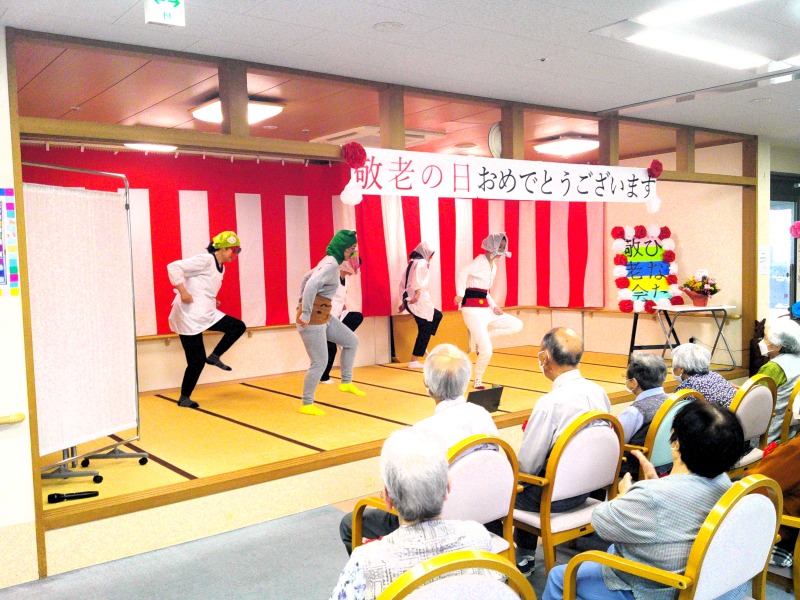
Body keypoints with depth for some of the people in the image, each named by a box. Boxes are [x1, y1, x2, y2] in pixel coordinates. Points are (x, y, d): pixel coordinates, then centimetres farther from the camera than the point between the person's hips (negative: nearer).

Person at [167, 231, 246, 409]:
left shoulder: (221, 267, 12)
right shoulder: (205, 260, -15)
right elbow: (174, 267, -23)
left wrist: (213, 301, 8)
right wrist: (183, 292, -25)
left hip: (207, 314, 9)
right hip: (190, 316, -9)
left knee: (238, 326, 5)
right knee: (197, 360, -4)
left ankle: (214, 357, 12)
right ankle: (184, 398, 11)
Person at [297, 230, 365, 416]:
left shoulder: (329, 262, 14)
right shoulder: (331, 265, -17)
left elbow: (307, 277, 25)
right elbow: (311, 284, -32)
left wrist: (302, 303, 25)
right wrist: (306, 313, -28)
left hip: (323, 317, 10)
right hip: (313, 318, -10)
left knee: (351, 341, 16)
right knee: (320, 362, -5)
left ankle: (346, 383, 23)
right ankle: (307, 405, 6)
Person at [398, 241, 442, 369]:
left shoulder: (412, 263, 21)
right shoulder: (421, 262, -6)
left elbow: (403, 283, 21)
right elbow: (418, 280, -23)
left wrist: (404, 301, 22)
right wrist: (417, 294, -33)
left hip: (410, 300, 9)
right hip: (419, 301, -9)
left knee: (437, 315, 25)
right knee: (424, 330, -1)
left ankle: (423, 346, 18)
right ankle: (414, 361, -1)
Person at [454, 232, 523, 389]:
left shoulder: (493, 266, 16)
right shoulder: (481, 260, -10)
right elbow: (462, 273, -27)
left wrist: (494, 307, 8)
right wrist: (460, 295, -32)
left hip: (485, 308, 8)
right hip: (472, 309, -8)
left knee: (517, 325, 5)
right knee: (487, 351, -10)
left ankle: (482, 336, 7)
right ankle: (478, 382, 13)